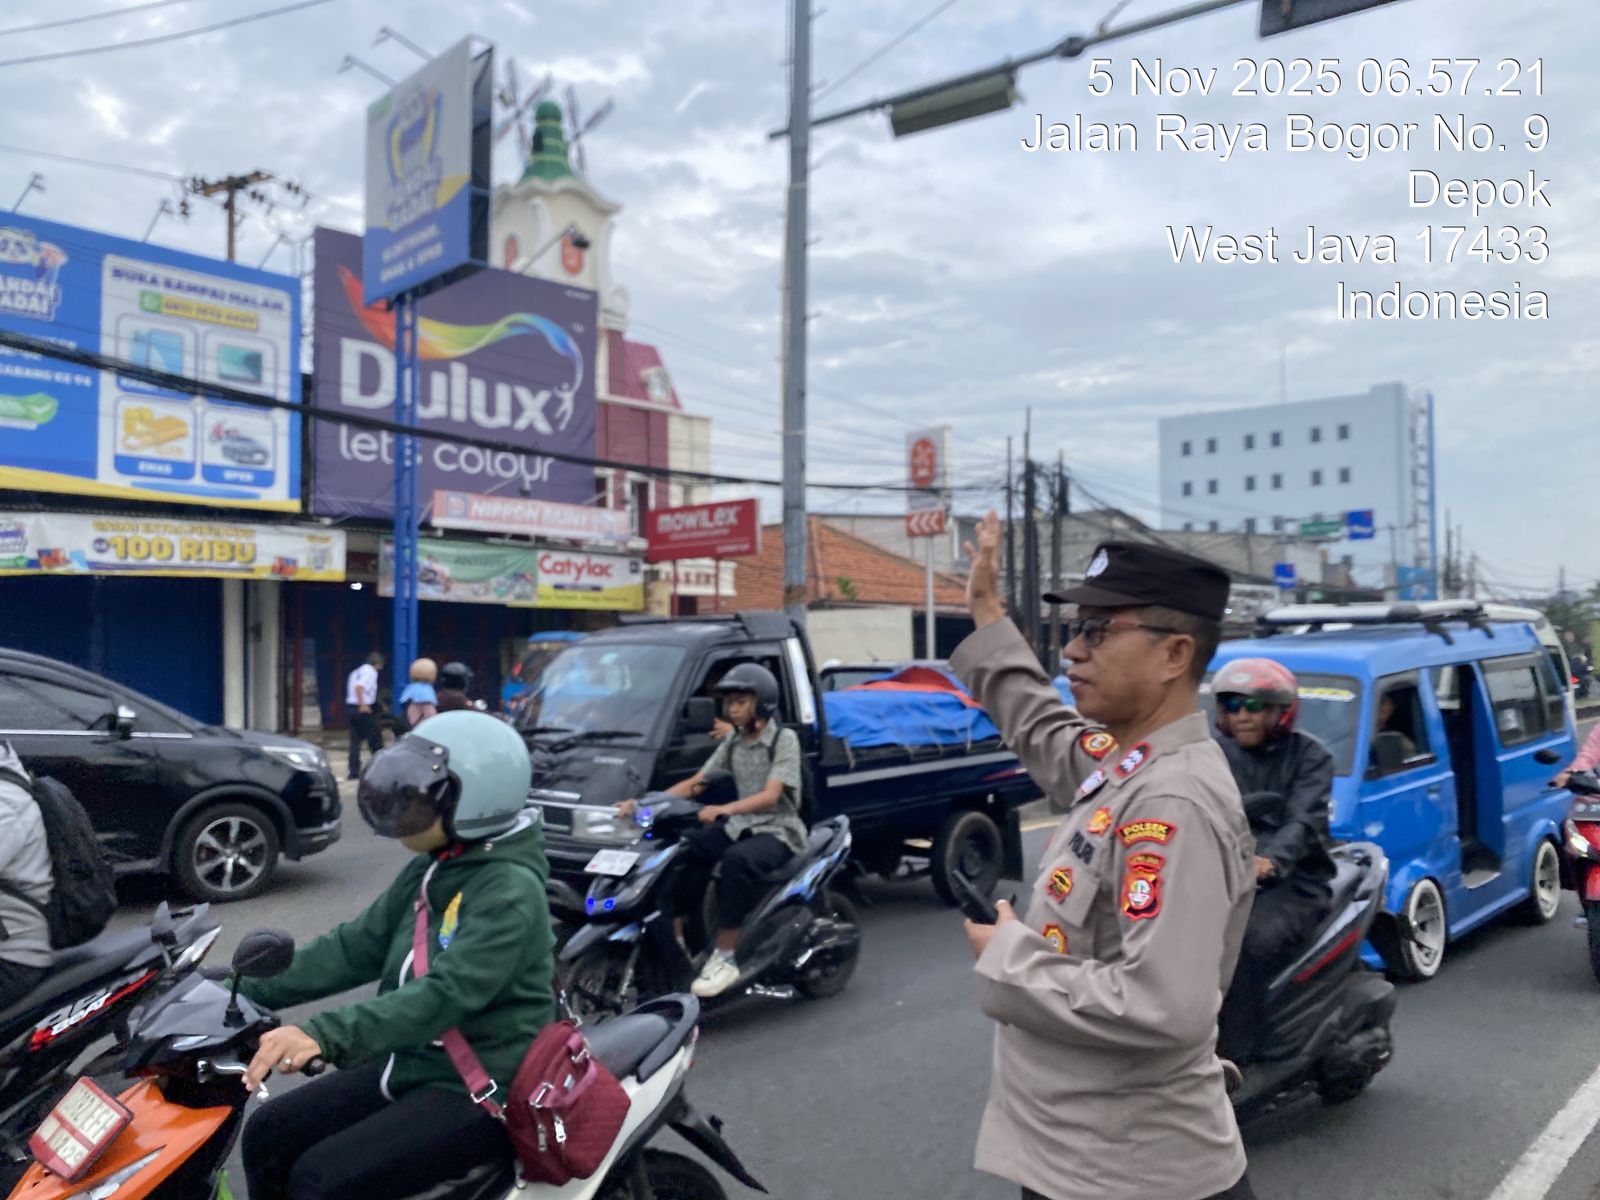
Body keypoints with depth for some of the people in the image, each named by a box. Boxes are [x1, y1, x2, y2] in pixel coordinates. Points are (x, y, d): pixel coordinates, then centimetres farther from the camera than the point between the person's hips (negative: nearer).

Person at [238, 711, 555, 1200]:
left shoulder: (510, 890, -21)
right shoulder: (430, 870, 6)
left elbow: (445, 995, -32)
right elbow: (356, 947, 9)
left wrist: (324, 1034, -42)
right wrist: (245, 990, 1)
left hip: (478, 1092, -8)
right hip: (410, 1064, 9)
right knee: (268, 1135, 4)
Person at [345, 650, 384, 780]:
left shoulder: (357, 671, 19)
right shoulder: (370, 671, -8)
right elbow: (359, 687, -24)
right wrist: (363, 705, -28)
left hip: (351, 706, 8)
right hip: (365, 709, -8)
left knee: (355, 740, 7)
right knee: (375, 737, 3)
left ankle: (354, 771, 6)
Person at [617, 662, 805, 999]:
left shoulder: (785, 739, -9)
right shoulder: (733, 741, 11)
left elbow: (770, 796, -22)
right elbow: (695, 783, 6)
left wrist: (724, 809, -38)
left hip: (778, 831, -6)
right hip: (740, 825, 7)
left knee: (736, 859, -36)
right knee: (683, 849, -20)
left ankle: (725, 957, -30)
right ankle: (675, 936, -18)